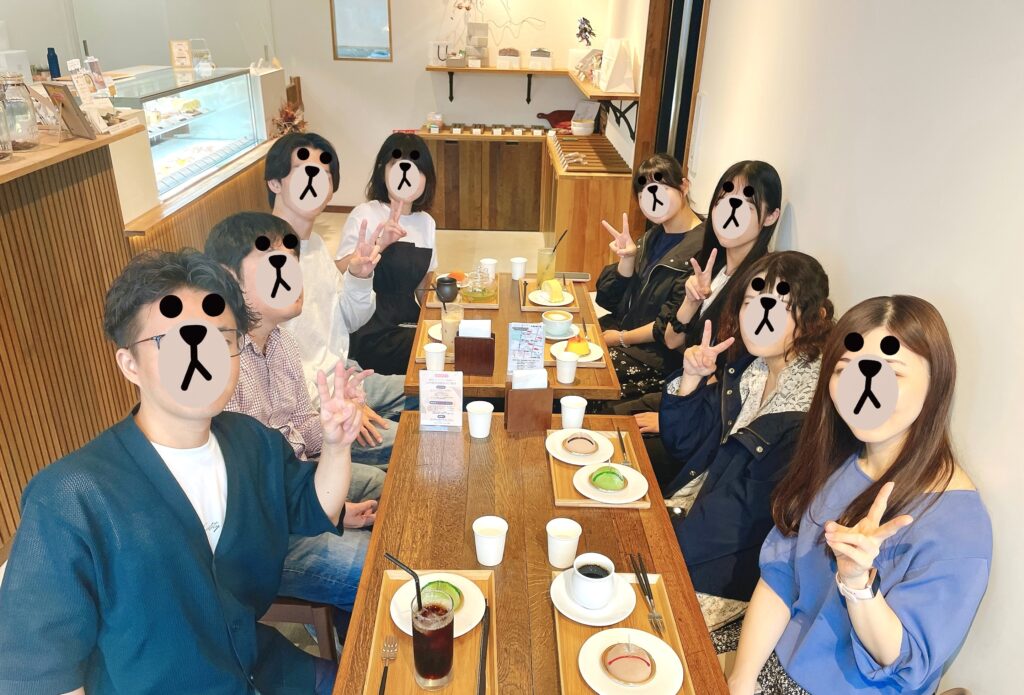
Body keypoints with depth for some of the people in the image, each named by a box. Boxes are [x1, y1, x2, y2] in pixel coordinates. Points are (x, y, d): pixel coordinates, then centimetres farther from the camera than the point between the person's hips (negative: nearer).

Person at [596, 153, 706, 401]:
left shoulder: (701, 248, -21)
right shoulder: (655, 235, 6)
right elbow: (611, 299, 5)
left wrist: (620, 339, -9)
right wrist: (627, 257, -12)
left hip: (661, 354, -8)